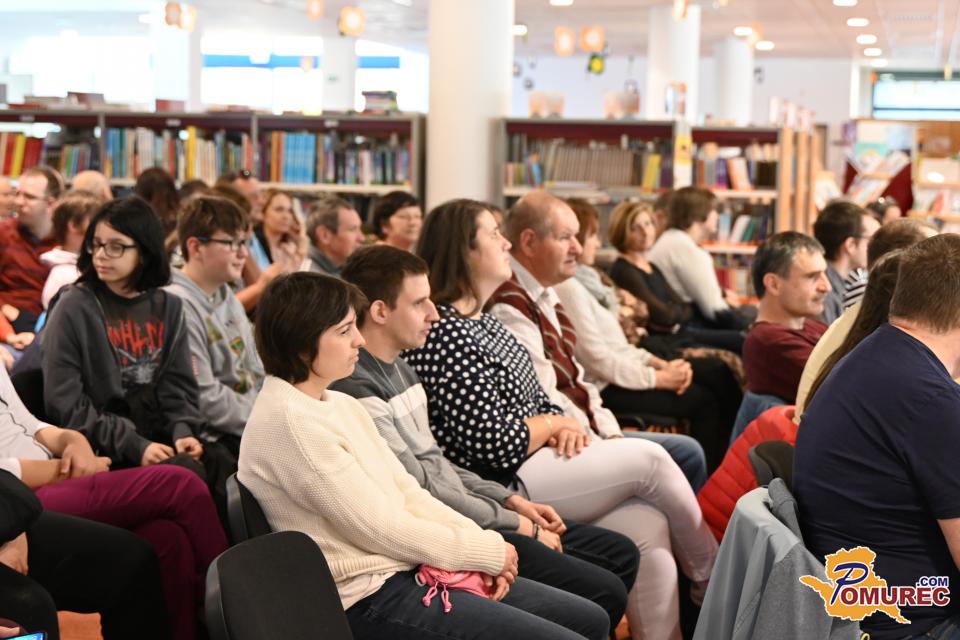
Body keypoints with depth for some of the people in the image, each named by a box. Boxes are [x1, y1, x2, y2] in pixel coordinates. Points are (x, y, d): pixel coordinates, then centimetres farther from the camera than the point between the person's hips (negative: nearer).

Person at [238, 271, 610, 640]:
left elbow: (406, 491, 11)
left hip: (406, 568, 9)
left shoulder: (341, 404, 12)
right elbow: (380, 527, -17)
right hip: (370, 598, -9)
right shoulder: (287, 422, -17)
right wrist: (486, 551, -9)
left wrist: (481, 544, -4)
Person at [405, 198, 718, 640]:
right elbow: (496, 446, -23)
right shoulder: (444, 334, -19)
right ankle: (710, 574, 14)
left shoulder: (485, 322, 14)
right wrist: (554, 423, -4)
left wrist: (565, 429, -4)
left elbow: (538, 401, 19)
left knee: (648, 525, -9)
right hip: (500, 488, -9)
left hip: (533, 465, 9)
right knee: (650, 459, -10)